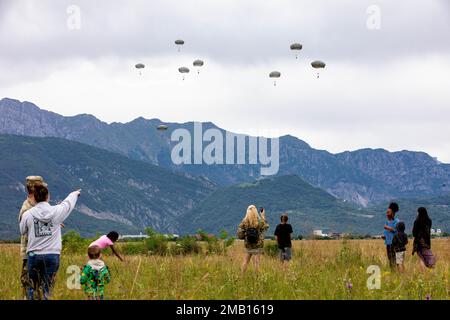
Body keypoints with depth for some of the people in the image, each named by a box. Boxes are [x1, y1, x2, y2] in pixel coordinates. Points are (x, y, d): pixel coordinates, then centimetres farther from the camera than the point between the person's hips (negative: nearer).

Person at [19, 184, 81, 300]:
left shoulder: (28, 214, -5)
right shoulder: (56, 211, -5)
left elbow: (22, 231, 11)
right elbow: (68, 203, 15)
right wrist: (75, 194, 38)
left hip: (34, 255, 0)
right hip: (52, 255, 0)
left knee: (33, 287, 12)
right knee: (47, 288, 5)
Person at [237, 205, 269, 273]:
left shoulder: (244, 222, -7)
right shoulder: (260, 221, -12)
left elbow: (240, 234, -7)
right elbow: (266, 227, 10)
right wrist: (263, 217, 15)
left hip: (248, 245, 2)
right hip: (258, 245, -2)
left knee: (246, 261, 14)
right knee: (256, 262, 1)